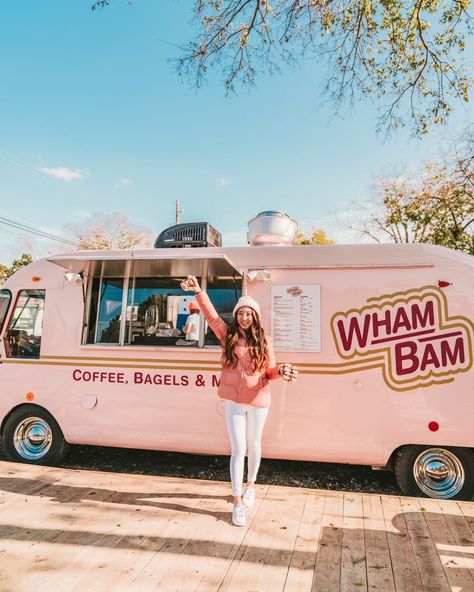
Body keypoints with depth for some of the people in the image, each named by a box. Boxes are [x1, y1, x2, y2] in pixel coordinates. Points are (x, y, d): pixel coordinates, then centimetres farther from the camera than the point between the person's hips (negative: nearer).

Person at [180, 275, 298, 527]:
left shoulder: (264, 341, -1)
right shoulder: (228, 336, 0)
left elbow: (269, 371, 2)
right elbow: (212, 315, -8)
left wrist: (281, 371, -20)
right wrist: (198, 291, -19)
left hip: (258, 402, 0)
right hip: (233, 402, 0)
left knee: (253, 446, 17)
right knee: (238, 450, 1)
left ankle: (250, 485, 43)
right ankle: (238, 503, 11)